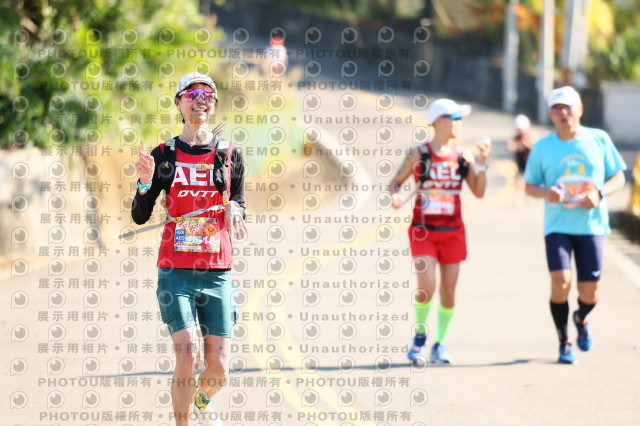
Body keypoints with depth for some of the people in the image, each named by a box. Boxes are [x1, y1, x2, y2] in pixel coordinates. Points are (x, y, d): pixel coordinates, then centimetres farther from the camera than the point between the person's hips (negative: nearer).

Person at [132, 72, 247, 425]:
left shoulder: (230, 156, 7)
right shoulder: (163, 156, 3)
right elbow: (140, 216, 3)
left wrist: (234, 209, -6)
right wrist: (145, 183, -15)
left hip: (217, 273, 2)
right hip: (176, 272, -1)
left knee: (218, 369, 0)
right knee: (187, 357, -18)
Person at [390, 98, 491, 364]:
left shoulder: (463, 155, 3)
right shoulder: (419, 154, -4)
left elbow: (479, 192, 1)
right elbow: (396, 181, 5)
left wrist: (482, 163, -10)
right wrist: (395, 195, -16)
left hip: (452, 232, 3)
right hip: (423, 231, -3)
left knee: (449, 290, 4)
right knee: (426, 287, -15)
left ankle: (440, 344, 19)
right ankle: (419, 337, 9)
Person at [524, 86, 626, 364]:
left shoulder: (599, 140, 2)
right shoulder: (542, 148, 2)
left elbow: (618, 177, 7)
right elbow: (528, 185, 9)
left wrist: (599, 194, -14)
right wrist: (545, 193, -14)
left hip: (591, 224, 1)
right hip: (557, 226, -1)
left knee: (590, 293, 1)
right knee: (560, 284, -18)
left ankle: (581, 319, 38)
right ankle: (563, 343, 1)